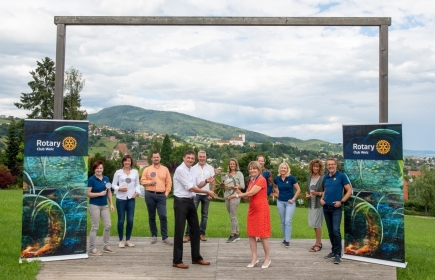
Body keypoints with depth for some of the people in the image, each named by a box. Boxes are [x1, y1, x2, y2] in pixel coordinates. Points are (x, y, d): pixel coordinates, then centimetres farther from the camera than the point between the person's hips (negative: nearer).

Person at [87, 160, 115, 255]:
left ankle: (106, 246, 22)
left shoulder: (106, 179, 8)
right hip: (94, 205, -6)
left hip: (104, 205, 6)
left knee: (108, 225, 7)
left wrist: (111, 204, 7)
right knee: (95, 227, 0)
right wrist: (100, 194, -18)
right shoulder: (91, 179, -8)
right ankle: (92, 248, 10)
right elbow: (88, 193, -11)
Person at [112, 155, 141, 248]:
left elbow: (137, 184, 11)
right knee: (121, 220, 2)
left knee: (130, 220, 2)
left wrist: (137, 192, -5)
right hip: (121, 198, -2)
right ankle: (121, 240, 15)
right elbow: (114, 185, 3)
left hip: (131, 198, 2)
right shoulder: (118, 172, 3)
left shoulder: (135, 172, 9)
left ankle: (128, 240, 17)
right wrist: (120, 189, -14)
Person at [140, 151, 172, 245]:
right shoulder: (147, 169, 7)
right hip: (150, 195, 1)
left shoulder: (165, 169, 8)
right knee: (151, 217, 8)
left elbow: (169, 182, 8)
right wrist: (149, 182, -12)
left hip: (161, 195, 0)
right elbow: (142, 180, 6)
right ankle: (154, 236, 20)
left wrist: (166, 193, 0)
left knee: (163, 216, -9)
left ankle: (165, 238, -2)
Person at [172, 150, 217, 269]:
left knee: (195, 229, 14)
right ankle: (177, 261, 8)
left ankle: (196, 258, 26)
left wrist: (206, 181, -4)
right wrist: (207, 192, -17)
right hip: (181, 202, -9)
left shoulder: (192, 170, 11)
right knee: (179, 231, -2)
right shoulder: (180, 170, -16)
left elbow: (198, 185, 16)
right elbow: (190, 188, -19)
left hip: (190, 201, 9)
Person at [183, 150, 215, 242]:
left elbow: (213, 182, 6)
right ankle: (188, 234, -3)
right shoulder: (193, 168, 2)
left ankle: (202, 233, 16)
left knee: (205, 215, 7)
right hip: (195, 194, -2)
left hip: (206, 195, 2)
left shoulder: (210, 168, 5)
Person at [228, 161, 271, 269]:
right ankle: (254, 258, 15)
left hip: (261, 209, -8)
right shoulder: (251, 181, 14)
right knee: (251, 234, 6)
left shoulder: (261, 180, -12)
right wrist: (238, 191, -6)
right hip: (252, 209, 8)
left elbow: (251, 193, -20)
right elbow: (248, 196, 10)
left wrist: (236, 195, -16)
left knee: (263, 234, -2)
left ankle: (267, 258, 11)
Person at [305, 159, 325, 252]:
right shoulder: (309, 178, 11)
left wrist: (318, 193, -23)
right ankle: (319, 242, 25)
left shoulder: (323, 178, -10)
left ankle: (318, 244, 7)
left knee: (317, 224, -3)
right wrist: (307, 195, 0)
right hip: (311, 203, 7)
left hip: (319, 204, -6)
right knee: (314, 224, 12)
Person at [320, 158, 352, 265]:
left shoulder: (341, 176, -5)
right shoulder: (325, 177, 10)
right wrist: (322, 198, 5)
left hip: (336, 208, -6)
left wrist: (341, 201, -14)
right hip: (326, 208, 6)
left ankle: (338, 254, -8)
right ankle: (334, 250, 24)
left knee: (336, 230, -13)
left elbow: (349, 190, -5)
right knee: (330, 231, 12)